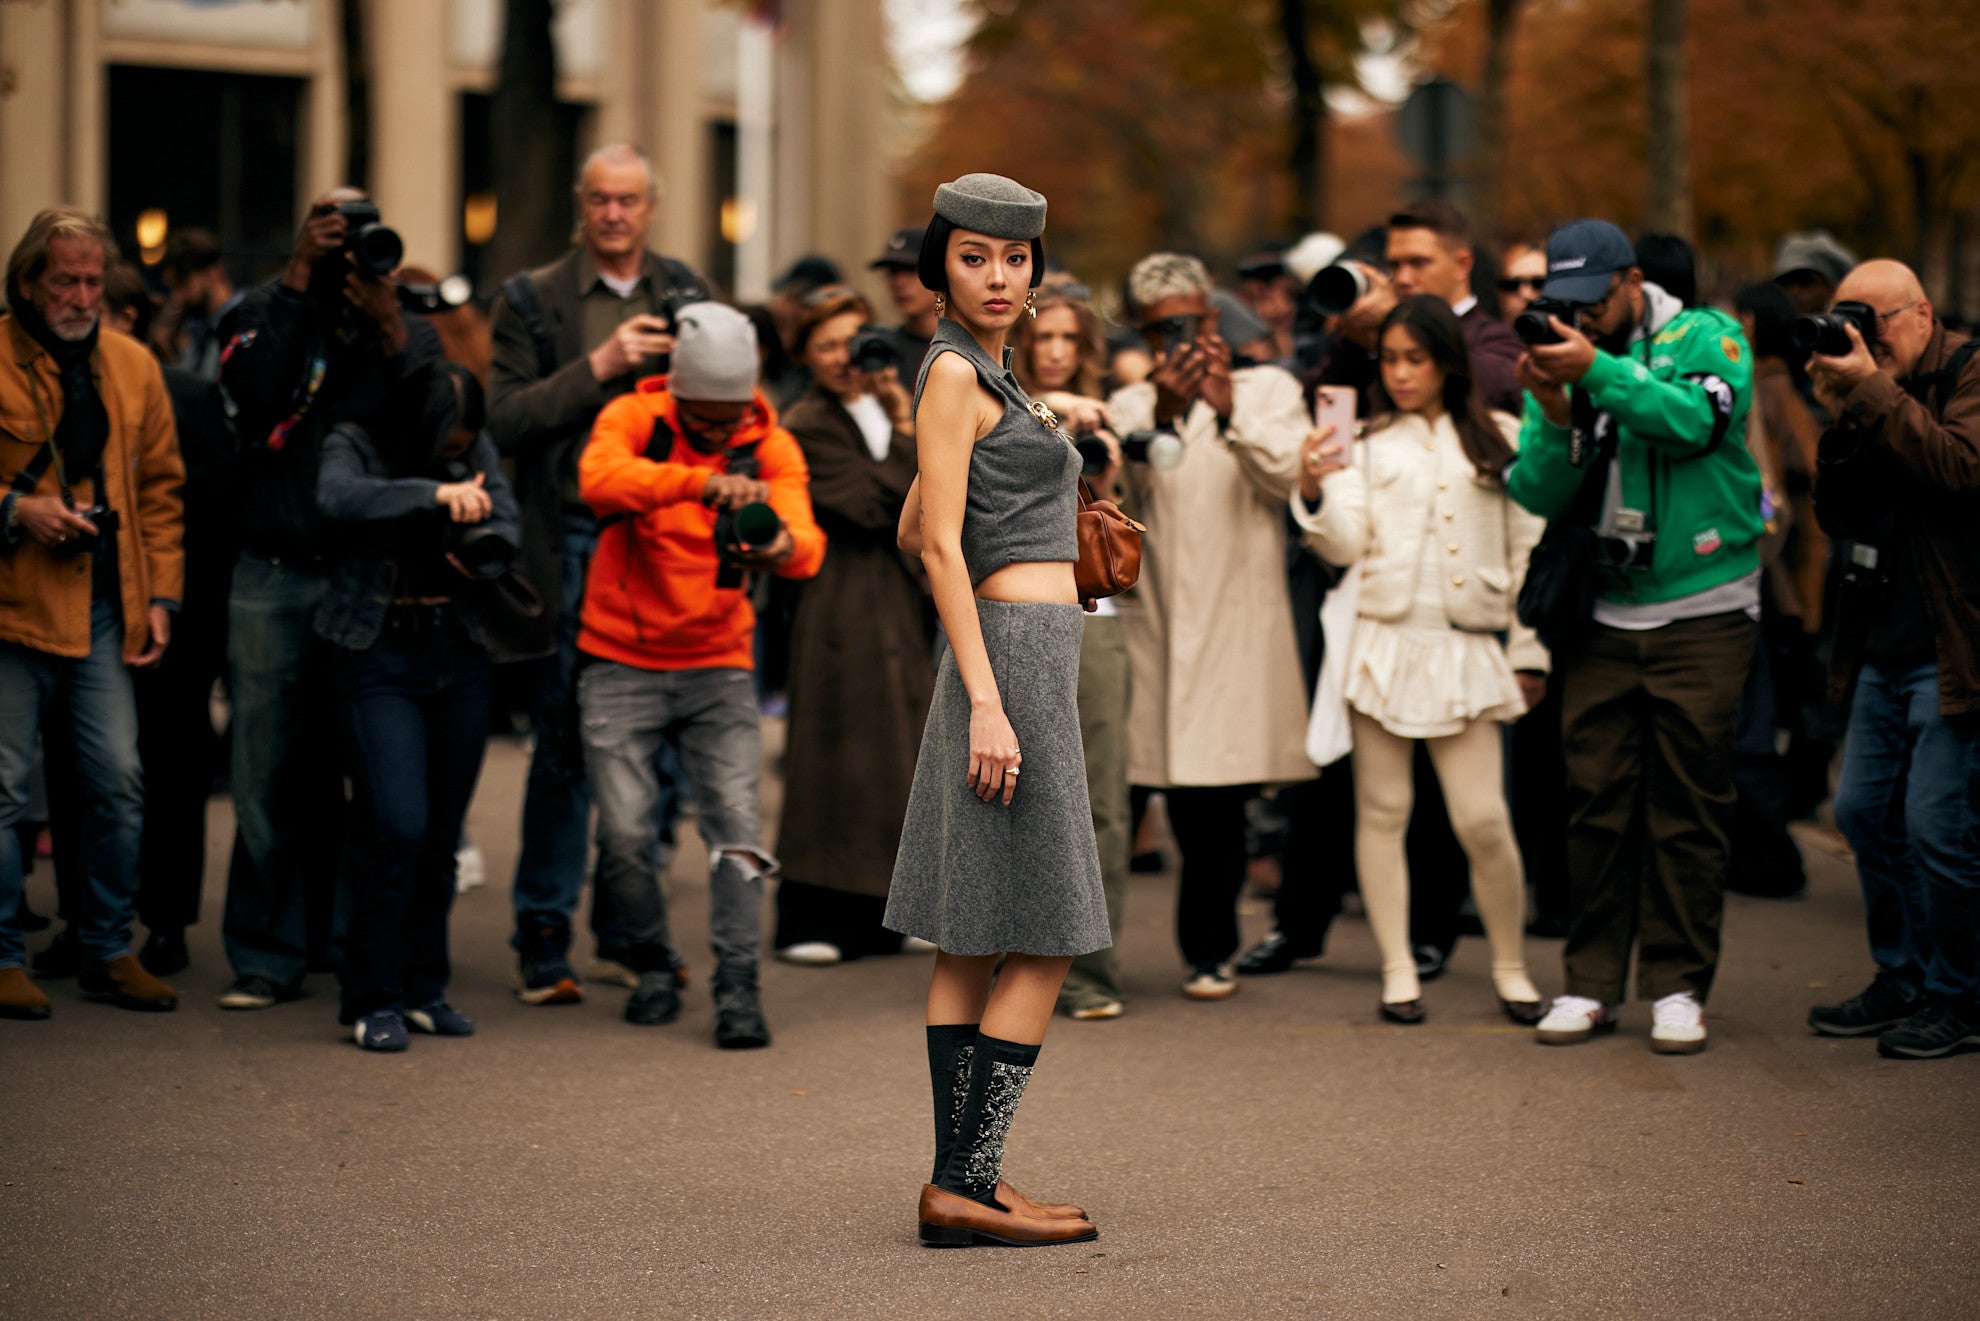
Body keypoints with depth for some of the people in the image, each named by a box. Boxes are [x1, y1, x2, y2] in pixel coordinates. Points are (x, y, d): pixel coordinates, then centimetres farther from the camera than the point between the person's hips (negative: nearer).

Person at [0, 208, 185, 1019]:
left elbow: (160, 488, 15)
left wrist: (160, 595, 8)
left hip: (102, 610, 4)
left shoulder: (132, 367, 11)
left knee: (120, 782, 3)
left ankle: (109, 951, 15)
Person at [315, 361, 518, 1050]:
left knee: (441, 836, 8)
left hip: (459, 657, 5)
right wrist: (433, 493, -39)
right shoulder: (354, 445, -5)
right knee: (397, 830, -13)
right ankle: (371, 1000, -2)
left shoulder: (477, 450, 7)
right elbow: (338, 497, -26)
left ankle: (422, 988, 20)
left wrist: (484, 547, -23)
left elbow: (507, 521, 0)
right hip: (379, 659, -5)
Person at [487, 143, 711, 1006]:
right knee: (565, 750, -1)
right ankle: (542, 942, 6)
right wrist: (599, 365, -15)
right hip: (575, 549, -3)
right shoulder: (533, 301, 3)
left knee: (658, 747, 5)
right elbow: (505, 419, -8)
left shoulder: (685, 294, 13)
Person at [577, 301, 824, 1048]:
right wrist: (701, 482, -46)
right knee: (626, 832, -3)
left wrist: (783, 547, -44)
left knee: (736, 826, -10)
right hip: (622, 662, -1)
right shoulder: (634, 419, -8)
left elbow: (806, 542, -18)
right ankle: (652, 967, 20)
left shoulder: (770, 446, -2)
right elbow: (599, 478, -32)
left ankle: (737, 989, -5)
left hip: (718, 664, 1)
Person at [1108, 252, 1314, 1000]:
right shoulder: (1130, 406, 15)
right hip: (1155, 621, 1)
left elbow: (1289, 476, -5)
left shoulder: (1267, 390, 11)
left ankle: (1207, 950, 9)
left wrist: (1229, 411, -18)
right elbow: (1123, 488, -5)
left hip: (1239, 621, -1)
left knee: (1220, 793, -4)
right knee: (1190, 796, -3)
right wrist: (1164, 414, -20)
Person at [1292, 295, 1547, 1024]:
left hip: (1467, 649, -1)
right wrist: (1313, 490, -20)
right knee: (1382, 811, 2)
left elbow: (1528, 549, 10)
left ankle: (1510, 964, 13)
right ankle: (1397, 969, 11)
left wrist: (1528, 650, 6)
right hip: (1381, 639, 1)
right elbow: (1344, 546, -1)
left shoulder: (1500, 440, 9)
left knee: (1484, 819, -5)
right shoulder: (1366, 444, 8)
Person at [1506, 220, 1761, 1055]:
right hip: (1603, 615, 3)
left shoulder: (1706, 338, -2)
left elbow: (1700, 420, -22)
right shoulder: (1558, 362, 7)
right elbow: (1536, 496, 0)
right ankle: (1591, 982, 10)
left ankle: (1678, 986, 7)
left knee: (1688, 805, 0)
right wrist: (1556, 420, -18)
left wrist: (1599, 372, -28)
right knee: (1596, 801, 2)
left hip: (1702, 612, -3)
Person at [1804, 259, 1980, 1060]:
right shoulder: (1873, 396, 14)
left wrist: (1874, 393, -21)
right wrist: (1843, 422, -6)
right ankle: (1903, 980, 24)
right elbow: (1840, 515, 8)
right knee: (1865, 811, 11)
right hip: (1885, 647, 8)